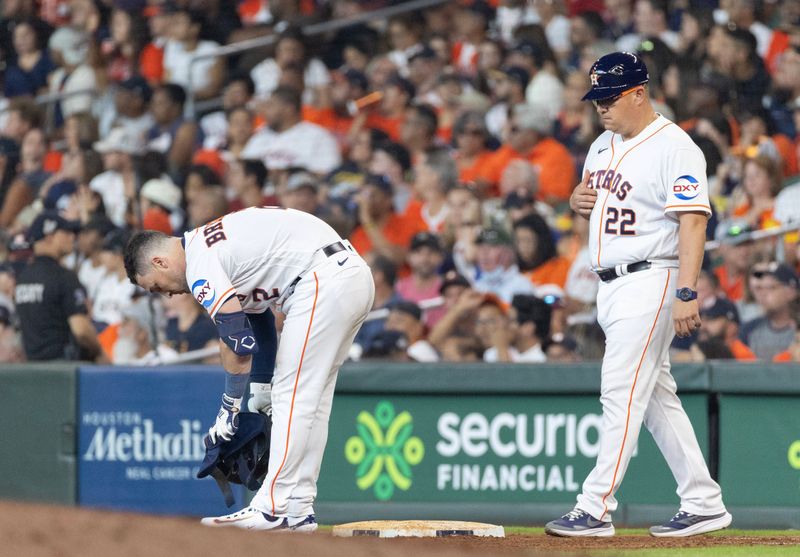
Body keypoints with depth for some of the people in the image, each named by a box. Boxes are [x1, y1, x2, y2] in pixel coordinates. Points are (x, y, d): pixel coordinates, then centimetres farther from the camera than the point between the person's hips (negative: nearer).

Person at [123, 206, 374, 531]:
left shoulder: (199, 266, -8)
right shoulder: (213, 244, 23)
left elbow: (238, 341, -12)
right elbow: (258, 325, 28)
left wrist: (229, 409, -2)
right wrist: (261, 392, 29)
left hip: (323, 282, -10)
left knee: (293, 397, -7)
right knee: (310, 403, 12)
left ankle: (274, 508, -9)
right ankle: (299, 510, 13)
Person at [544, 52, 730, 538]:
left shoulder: (675, 148, -13)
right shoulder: (604, 146, 15)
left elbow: (693, 221, -19)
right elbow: (591, 201, 28)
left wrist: (686, 293, -27)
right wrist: (578, 200, 3)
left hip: (650, 282, -9)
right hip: (611, 287, 9)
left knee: (622, 394, -12)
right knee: (656, 397, 10)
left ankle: (596, 509, -13)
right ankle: (704, 504, 14)